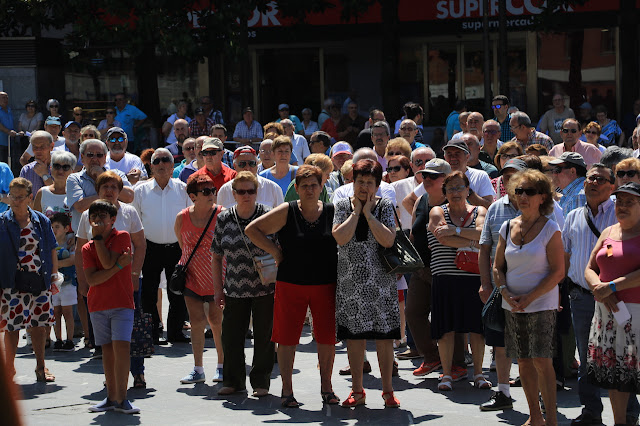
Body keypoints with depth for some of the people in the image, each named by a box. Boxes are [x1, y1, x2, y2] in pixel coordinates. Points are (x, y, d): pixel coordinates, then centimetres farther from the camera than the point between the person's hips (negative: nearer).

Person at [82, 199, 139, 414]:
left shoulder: (122, 237, -1)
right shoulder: (87, 248, 7)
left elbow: (107, 262, -17)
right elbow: (92, 279, -7)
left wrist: (98, 236, -10)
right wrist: (119, 265, -16)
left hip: (122, 302, -3)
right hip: (98, 305, 4)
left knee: (121, 347, -13)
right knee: (107, 350, 7)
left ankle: (121, 398, -11)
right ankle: (111, 398, 13)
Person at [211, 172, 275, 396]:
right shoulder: (223, 219, 4)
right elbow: (217, 256, 9)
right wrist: (218, 288, 5)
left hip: (265, 288, -3)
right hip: (234, 289, 3)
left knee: (263, 336, 2)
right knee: (231, 336, 6)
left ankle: (260, 381, 16)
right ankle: (233, 380, 22)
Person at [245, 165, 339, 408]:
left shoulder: (332, 212, 3)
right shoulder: (286, 212, -3)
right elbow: (252, 229, -1)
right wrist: (275, 252, -4)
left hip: (325, 285, 2)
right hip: (291, 284, -2)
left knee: (327, 336, 4)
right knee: (287, 336, 0)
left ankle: (326, 387, 17)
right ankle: (287, 390, 9)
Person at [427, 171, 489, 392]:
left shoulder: (479, 212, 12)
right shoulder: (437, 212, 6)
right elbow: (444, 239, -11)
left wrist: (456, 230, -16)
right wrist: (473, 243, -10)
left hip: (475, 278, 1)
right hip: (445, 278, -1)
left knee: (477, 327, 2)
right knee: (446, 328, -2)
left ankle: (478, 373, 13)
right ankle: (446, 374, 8)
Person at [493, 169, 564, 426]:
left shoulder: (549, 230, -7)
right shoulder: (507, 228, 7)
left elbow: (558, 272, -10)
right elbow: (498, 267, 11)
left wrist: (529, 298, -16)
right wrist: (506, 293, -7)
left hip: (542, 305, -5)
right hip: (513, 307, 5)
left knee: (541, 361, -11)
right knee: (523, 362, 8)